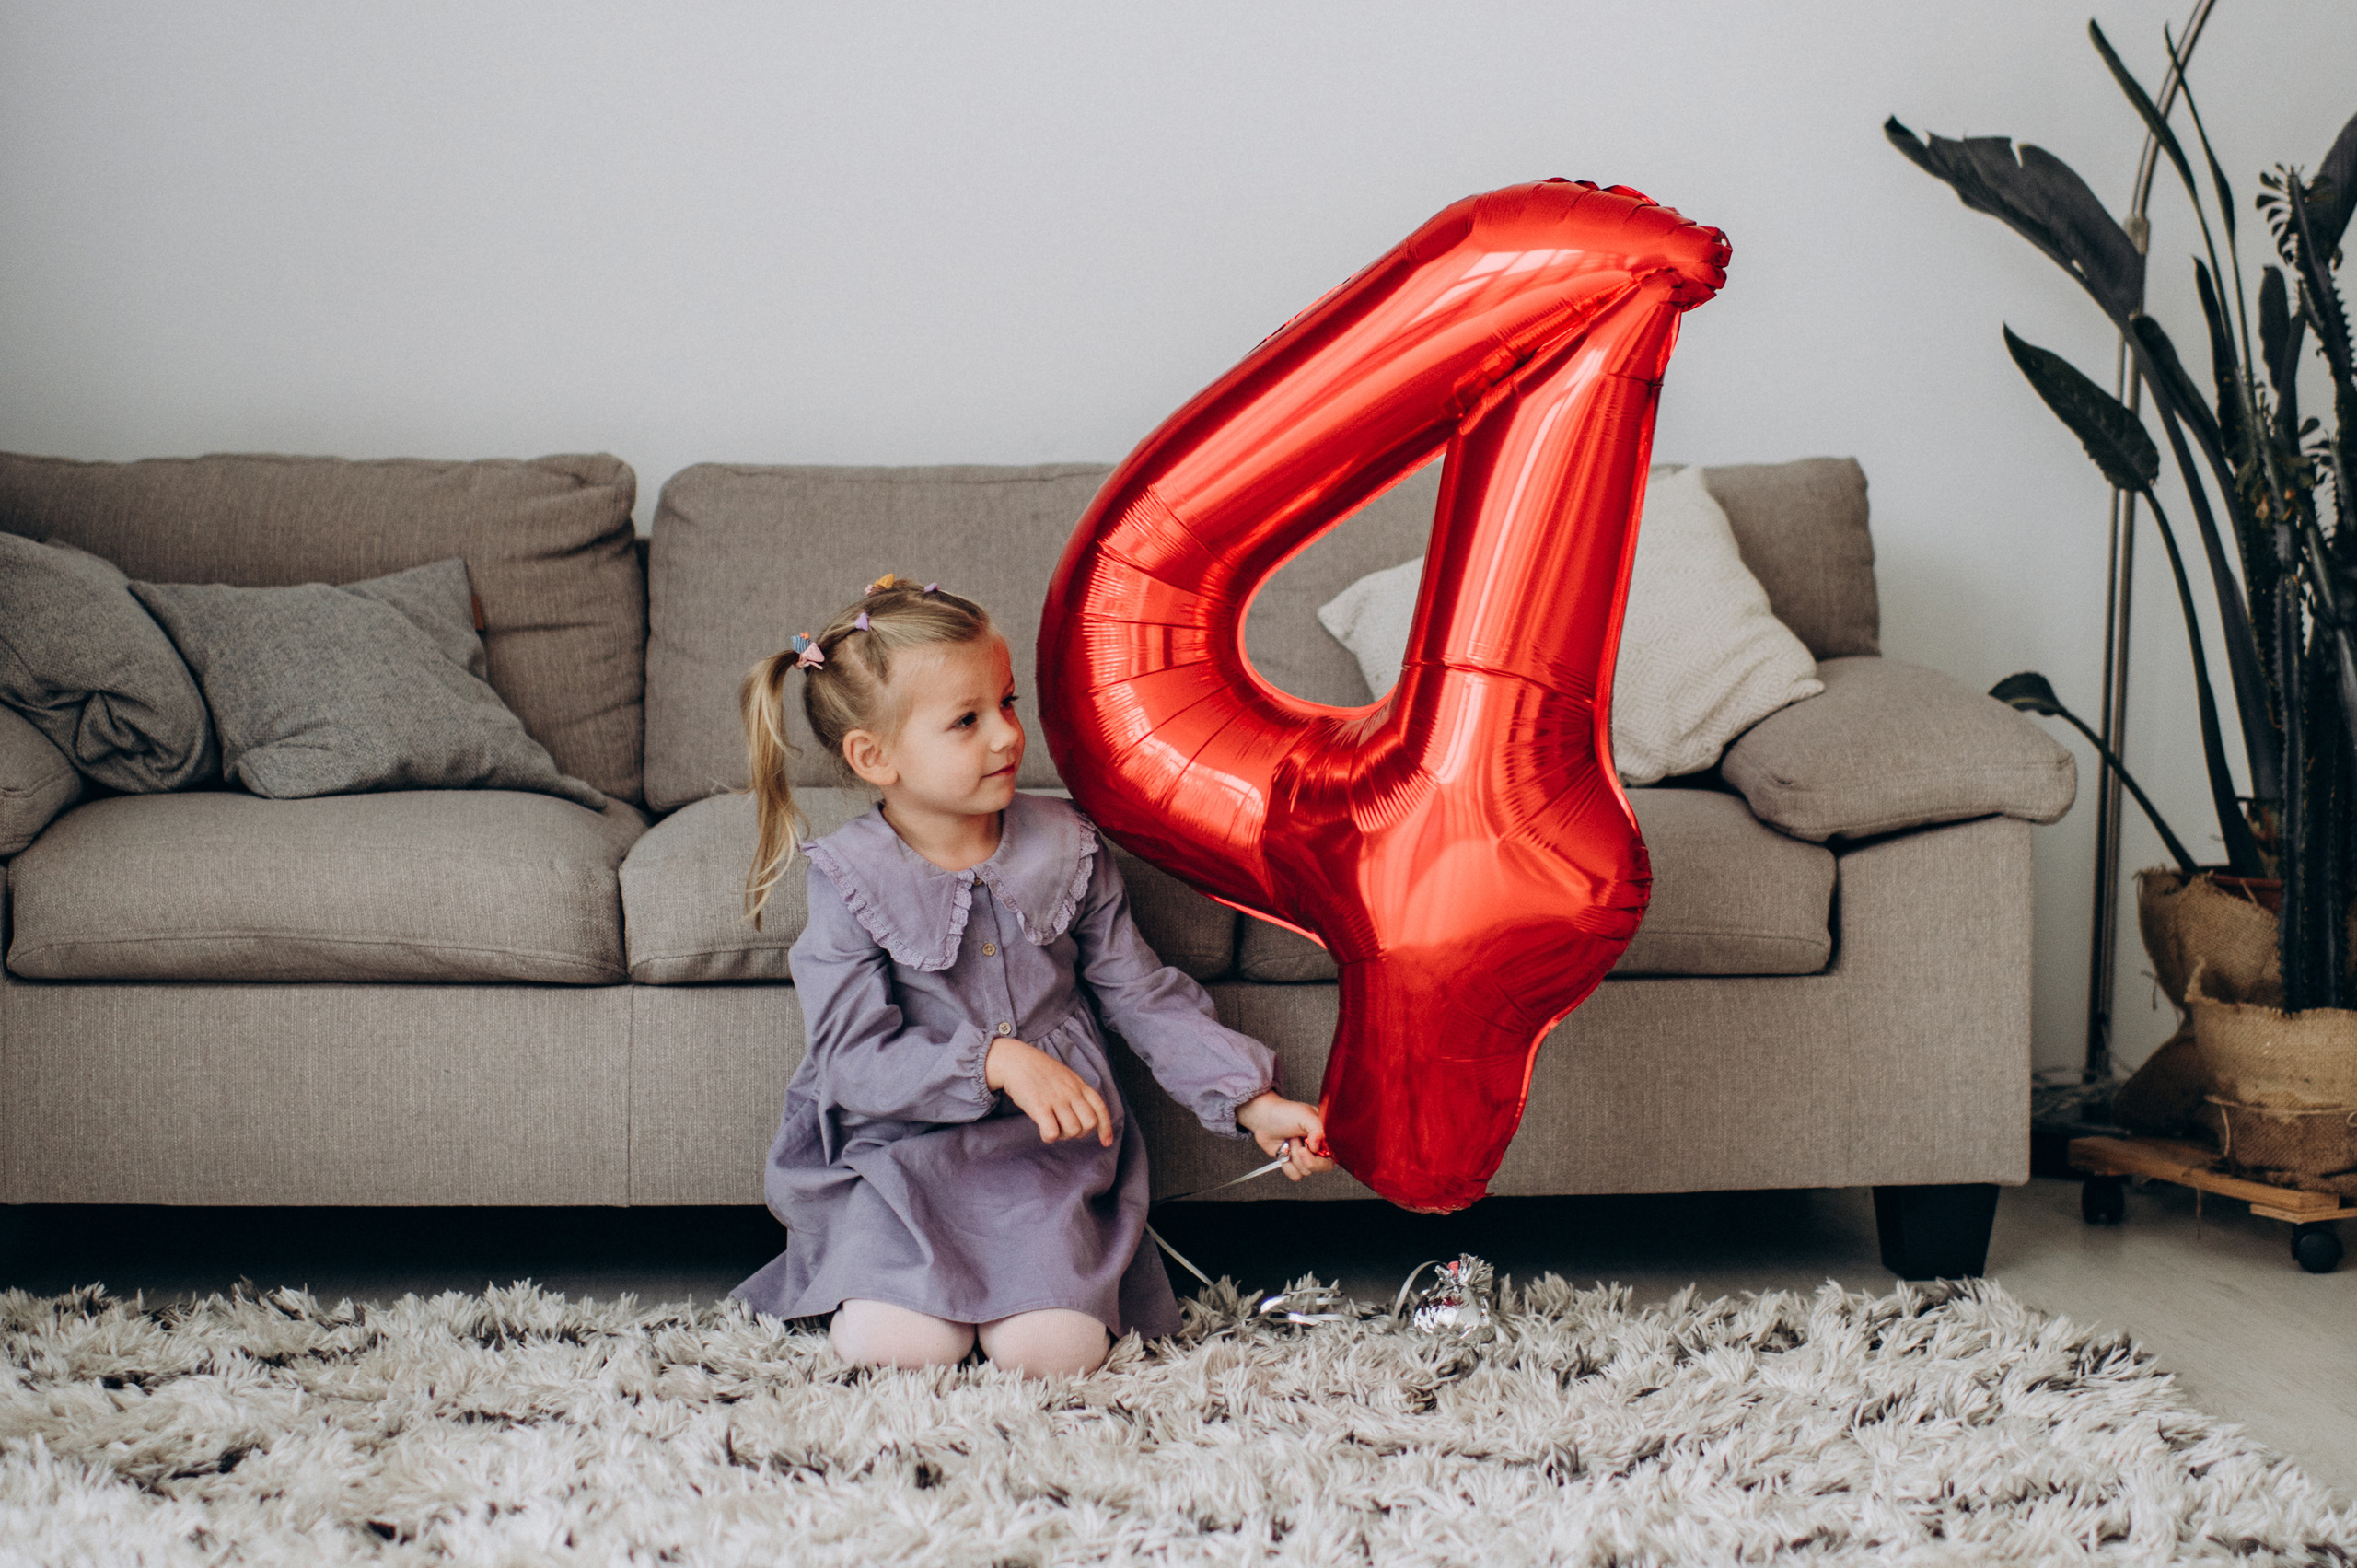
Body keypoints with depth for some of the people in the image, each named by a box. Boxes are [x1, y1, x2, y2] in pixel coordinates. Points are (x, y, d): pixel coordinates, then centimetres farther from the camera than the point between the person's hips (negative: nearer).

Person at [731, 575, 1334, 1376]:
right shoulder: (850, 881, -8)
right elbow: (855, 1060, -13)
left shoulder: (1064, 849, 2)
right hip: (897, 1152, -2)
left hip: (1049, 1145, 2)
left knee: (1055, 1349, -21)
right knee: (897, 1346, -24)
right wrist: (994, 1062, -25)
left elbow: (1144, 996, 7)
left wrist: (1254, 1101, -2)